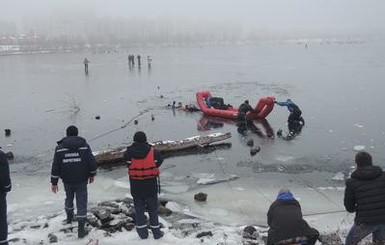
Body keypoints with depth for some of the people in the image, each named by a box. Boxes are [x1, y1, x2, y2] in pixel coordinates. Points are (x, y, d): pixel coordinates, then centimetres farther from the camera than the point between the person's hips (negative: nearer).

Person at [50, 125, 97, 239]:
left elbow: (55, 166, -4)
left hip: (67, 180, 2)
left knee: (69, 198, 27)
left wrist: (54, 182, 2)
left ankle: (69, 218, 48)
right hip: (81, 180, -2)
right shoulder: (84, 145, -7)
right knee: (81, 202, 2)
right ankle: (81, 230, -1)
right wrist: (92, 174, 11)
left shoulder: (60, 148, -4)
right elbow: (92, 161, -5)